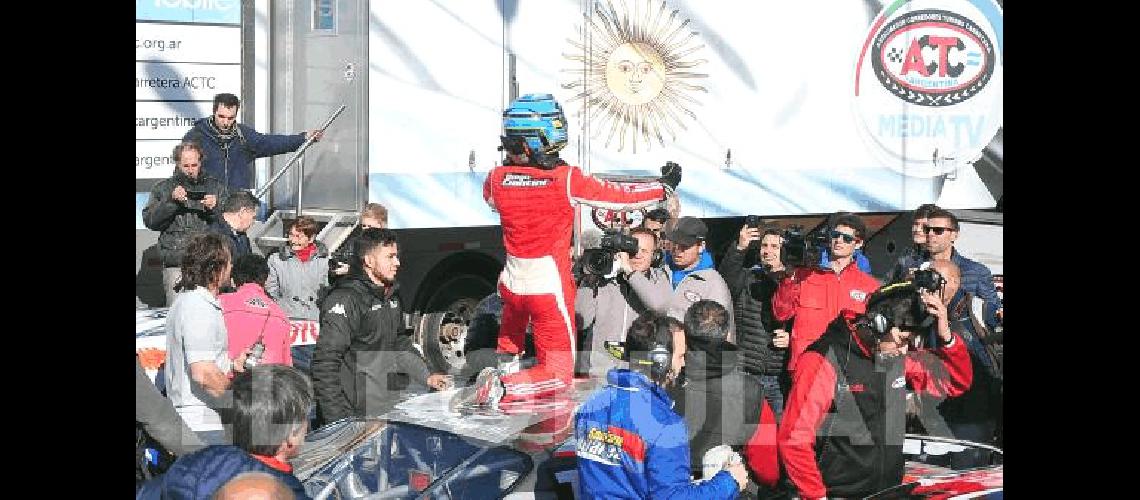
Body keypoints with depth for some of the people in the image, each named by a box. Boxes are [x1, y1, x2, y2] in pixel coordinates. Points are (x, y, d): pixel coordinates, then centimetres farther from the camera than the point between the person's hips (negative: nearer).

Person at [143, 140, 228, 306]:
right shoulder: (163, 188, 13)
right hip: (176, 266, 0)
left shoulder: (216, 187, 15)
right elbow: (150, 221, 1)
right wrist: (170, 201, -11)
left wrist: (215, 208, -10)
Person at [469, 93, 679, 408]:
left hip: (512, 283, 5)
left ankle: (504, 364, 26)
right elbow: (621, 197, -10)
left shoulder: (496, 179, -8)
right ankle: (502, 388, -16)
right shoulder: (566, 180, -20)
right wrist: (665, 186, 5)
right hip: (550, 287, -5)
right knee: (558, 375, 4)